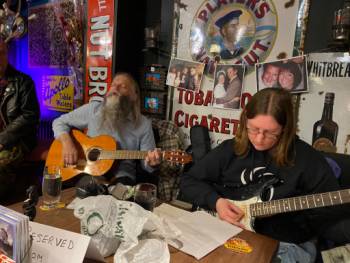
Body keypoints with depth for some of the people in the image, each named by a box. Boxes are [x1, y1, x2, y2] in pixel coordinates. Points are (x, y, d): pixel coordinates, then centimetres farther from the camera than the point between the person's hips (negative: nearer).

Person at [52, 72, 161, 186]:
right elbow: (60, 122, 10)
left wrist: (151, 163, -24)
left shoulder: (144, 124, -2)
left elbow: (146, 162, 0)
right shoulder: (93, 109, 1)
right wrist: (67, 143, -8)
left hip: (121, 174, 0)